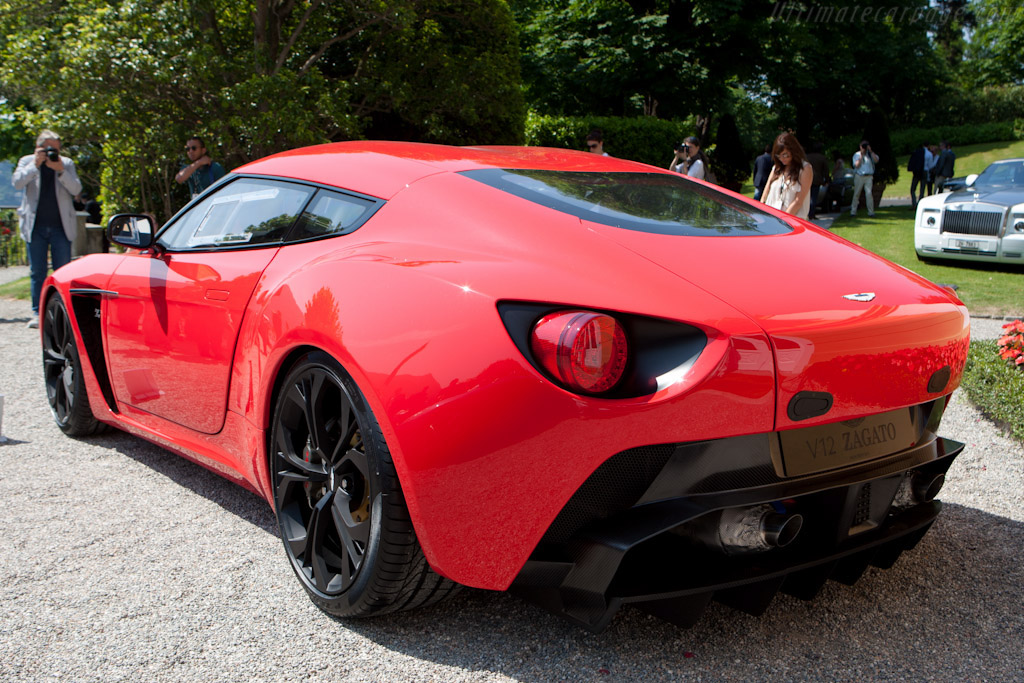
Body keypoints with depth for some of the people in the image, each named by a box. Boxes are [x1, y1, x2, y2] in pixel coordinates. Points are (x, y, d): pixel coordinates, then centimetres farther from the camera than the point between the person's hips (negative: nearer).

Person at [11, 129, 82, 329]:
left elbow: (76, 189, -6)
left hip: (61, 226, 0)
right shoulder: (27, 161, 7)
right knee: (37, 272, 3)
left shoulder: (66, 164, 6)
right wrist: (35, 164, -16)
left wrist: (61, 170, -19)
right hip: (35, 226, 0)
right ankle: (37, 313, 8)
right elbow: (17, 182, -10)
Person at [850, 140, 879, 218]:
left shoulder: (870, 154, 11)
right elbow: (857, 165, -7)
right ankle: (853, 212, 6)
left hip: (869, 177, 1)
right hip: (859, 176, 0)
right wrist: (861, 155, -10)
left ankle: (871, 212, -6)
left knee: (869, 193, -9)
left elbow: (876, 160, -7)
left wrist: (871, 151, -9)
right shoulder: (857, 155, 6)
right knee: (856, 194, 1)